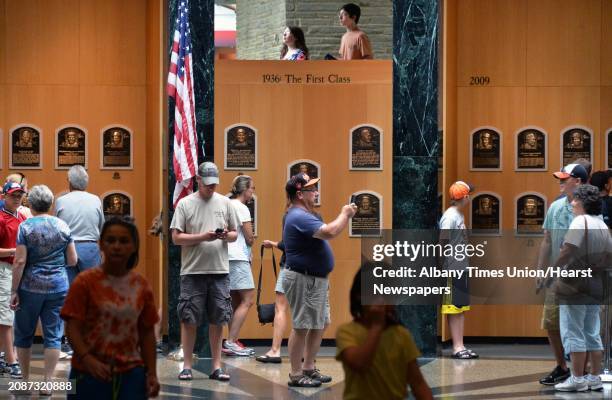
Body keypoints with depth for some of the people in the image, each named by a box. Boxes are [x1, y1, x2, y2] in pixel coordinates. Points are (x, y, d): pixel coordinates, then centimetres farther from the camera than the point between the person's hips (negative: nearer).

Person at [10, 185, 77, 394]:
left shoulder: (26, 227, -7)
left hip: (30, 287, -2)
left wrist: (14, 291, -6)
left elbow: (20, 262, -11)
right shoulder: (62, 226, 2)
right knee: (53, 335, 5)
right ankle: (48, 382, 2)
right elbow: (72, 260, 4)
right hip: (58, 287, 2)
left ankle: (25, 380, 20)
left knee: (24, 335, 13)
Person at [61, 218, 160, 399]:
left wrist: (152, 373, 4)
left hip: (130, 373, 2)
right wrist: (88, 359, -24)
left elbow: (147, 332, 9)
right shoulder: (85, 282, -6)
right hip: (89, 373, -2)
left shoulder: (141, 285, 5)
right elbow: (72, 327, -10)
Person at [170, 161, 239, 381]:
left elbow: (235, 234, 14)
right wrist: (202, 237, -16)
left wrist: (226, 235, -9)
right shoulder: (185, 204, 0)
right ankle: (187, 366, 9)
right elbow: (176, 238, -3)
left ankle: (216, 366, 12)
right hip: (193, 271, -3)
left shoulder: (225, 203, 10)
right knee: (189, 319, 1)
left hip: (220, 271, 3)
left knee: (217, 320, 6)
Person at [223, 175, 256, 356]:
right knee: (247, 300, -9)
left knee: (237, 302, 12)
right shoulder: (242, 208, -9)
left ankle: (232, 343, 11)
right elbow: (249, 238, -9)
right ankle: (230, 342, -13)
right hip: (238, 258, -9)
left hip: (227, 258, 9)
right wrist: (251, 239, 12)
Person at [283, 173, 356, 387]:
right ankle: (296, 374, 1)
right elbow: (329, 232, -30)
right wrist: (344, 215, -16)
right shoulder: (299, 217, -20)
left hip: (316, 279, 11)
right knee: (302, 327, -5)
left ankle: (309, 368, 25)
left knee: (320, 325, 16)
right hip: (303, 279, -11)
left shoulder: (304, 215, 17)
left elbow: (326, 232, 20)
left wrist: (345, 216, 10)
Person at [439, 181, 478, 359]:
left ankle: (460, 346, 15)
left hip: (461, 269, 9)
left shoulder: (459, 215, 13)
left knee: (462, 308, 10)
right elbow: (443, 242, -18)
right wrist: (445, 269, -19)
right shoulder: (450, 216, -14)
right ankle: (457, 347, 0)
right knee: (454, 310, -4)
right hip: (453, 270, -9)